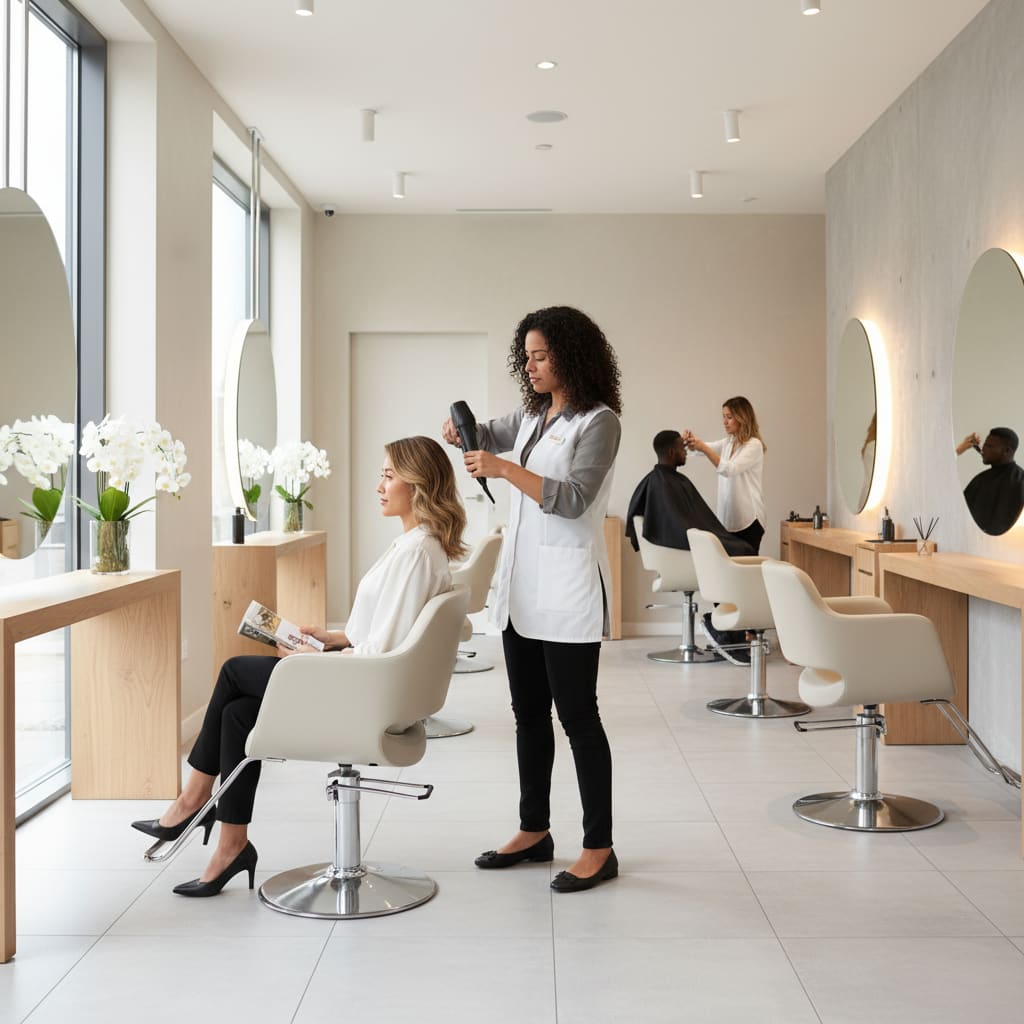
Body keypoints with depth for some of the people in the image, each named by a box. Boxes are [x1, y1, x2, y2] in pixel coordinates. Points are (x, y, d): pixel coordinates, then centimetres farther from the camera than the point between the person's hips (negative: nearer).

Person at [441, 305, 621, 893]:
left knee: (578, 716, -4)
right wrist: (461, 432, 8)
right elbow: (485, 437, 31)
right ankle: (535, 831, 26)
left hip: (568, 591, -8)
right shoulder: (530, 418, 13)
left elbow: (574, 499, -18)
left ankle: (599, 848, 5)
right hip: (521, 586, 8)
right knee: (529, 713, 14)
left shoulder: (599, 421, -9)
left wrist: (505, 468, -23)